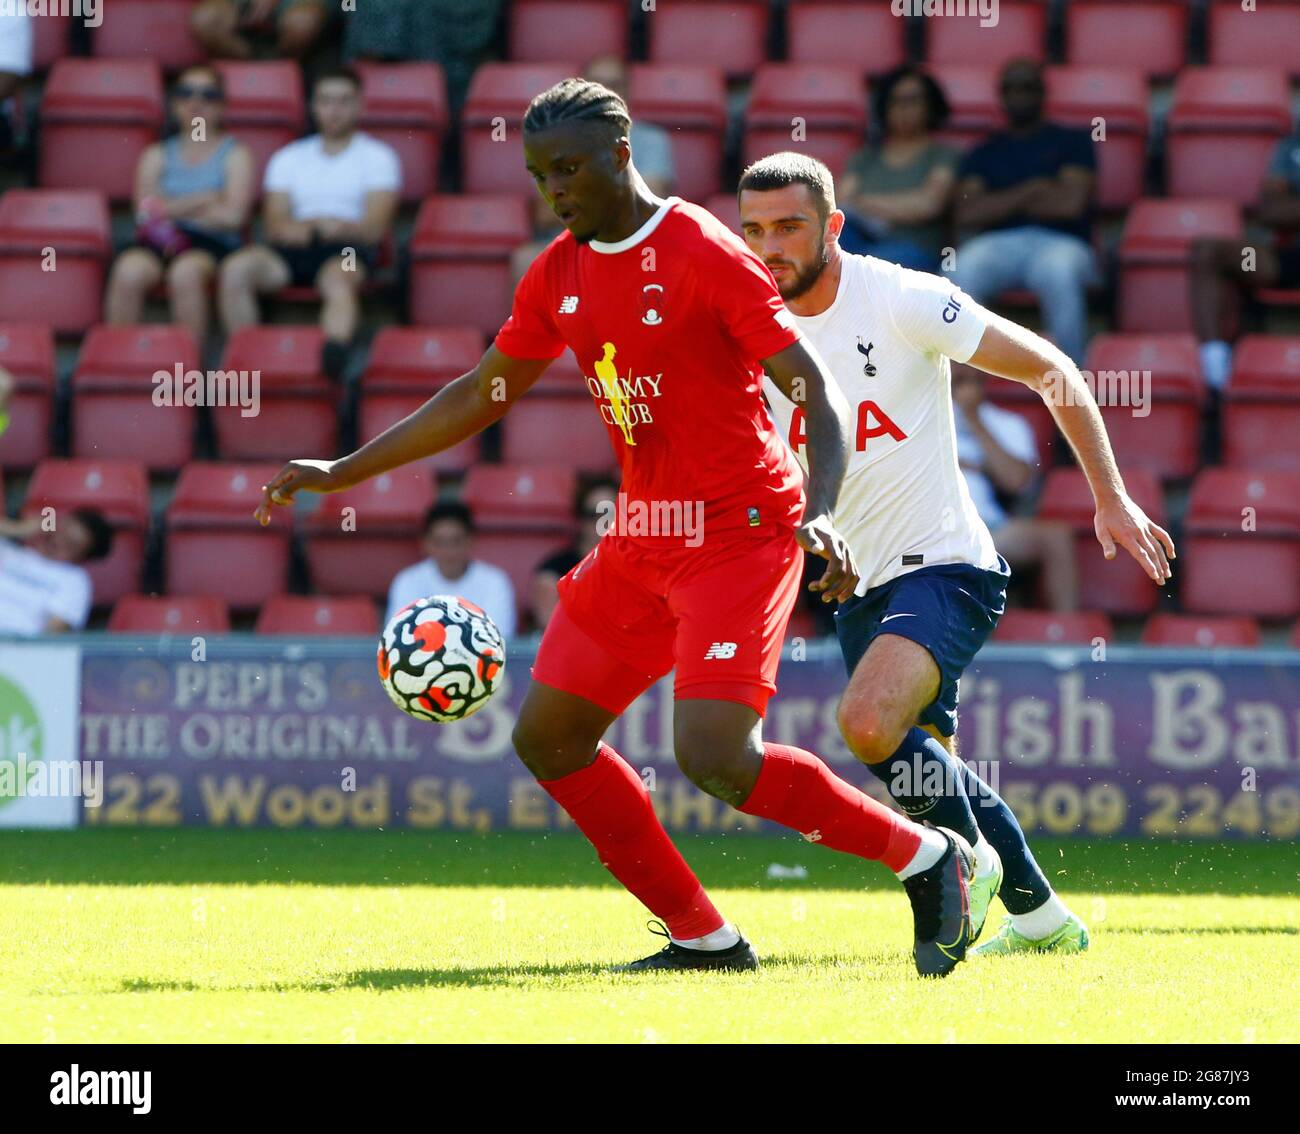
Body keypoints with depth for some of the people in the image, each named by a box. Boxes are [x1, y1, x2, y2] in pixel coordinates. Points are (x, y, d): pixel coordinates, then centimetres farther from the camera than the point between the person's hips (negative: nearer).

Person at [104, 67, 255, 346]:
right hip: (158, 241, 3)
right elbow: (145, 212, 5)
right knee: (129, 271, -32)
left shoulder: (235, 155, 13)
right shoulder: (157, 156, 22)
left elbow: (232, 215, -3)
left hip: (213, 244, -2)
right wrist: (205, 200, -4)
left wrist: (171, 208, 1)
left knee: (185, 273, -38)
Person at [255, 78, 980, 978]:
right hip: (641, 542, 8)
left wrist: (821, 511, -32)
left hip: (740, 533, -8)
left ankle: (925, 855, -4)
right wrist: (344, 472, 18)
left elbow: (815, 387, -16)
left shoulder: (706, 254, -13)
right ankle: (702, 937, 10)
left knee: (714, 756, -22)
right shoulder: (559, 276, 9)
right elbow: (481, 397, 20)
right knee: (547, 735, 4)